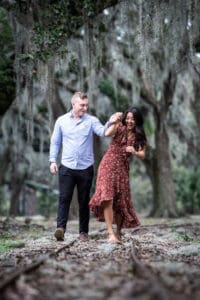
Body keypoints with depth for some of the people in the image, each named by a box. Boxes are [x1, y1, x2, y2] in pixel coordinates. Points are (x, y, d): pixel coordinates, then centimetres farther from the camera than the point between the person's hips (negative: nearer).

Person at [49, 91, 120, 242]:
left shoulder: (91, 120, 1)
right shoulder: (61, 121, 5)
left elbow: (102, 132, -17)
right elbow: (55, 142, 10)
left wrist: (109, 123, -36)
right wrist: (53, 160, 2)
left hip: (86, 168, 0)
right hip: (67, 167, 0)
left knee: (84, 201, 7)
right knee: (64, 198, -9)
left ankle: (84, 231, 14)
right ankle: (61, 228, -15)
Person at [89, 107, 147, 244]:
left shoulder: (139, 137, 7)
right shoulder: (119, 127, -3)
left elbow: (142, 155, 0)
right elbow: (107, 134, -21)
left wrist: (134, 152, -19)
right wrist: (114, 122, -29)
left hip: (123, 168, 4)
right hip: (109, 165, -4)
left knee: (121, 201, 7)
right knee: (108, 197, -17)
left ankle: (118, 232, 23)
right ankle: (110, 232, -19)